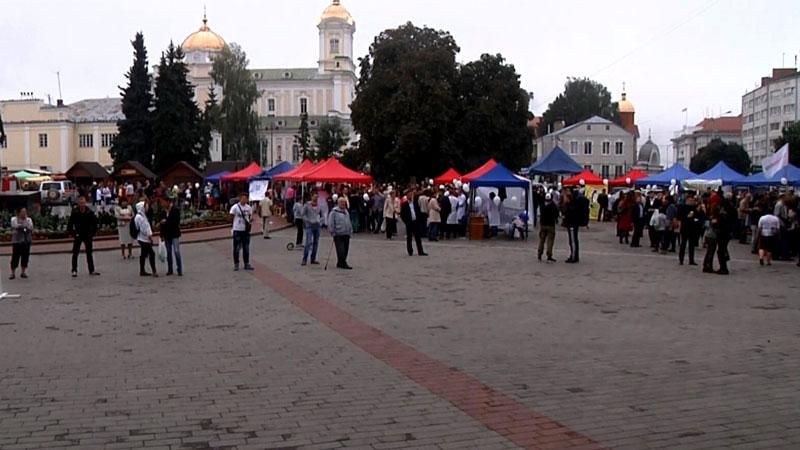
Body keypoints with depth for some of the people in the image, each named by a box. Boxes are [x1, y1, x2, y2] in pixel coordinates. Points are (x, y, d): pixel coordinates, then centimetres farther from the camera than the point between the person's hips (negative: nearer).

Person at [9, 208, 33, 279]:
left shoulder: (29, 220, 10)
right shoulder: (14, 219, 3)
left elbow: (31, 227, -6)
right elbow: (15, 226, -14)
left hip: (27, 241, 3)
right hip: (17, 241, -3)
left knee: (25, 257, 4)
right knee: (15, 257, -4)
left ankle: (23, 272, 14)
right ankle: (13, 273, 1)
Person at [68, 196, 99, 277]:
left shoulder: (90, 213, -4)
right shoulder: (75, 213, -8)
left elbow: (94, 223, 5)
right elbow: (70, 224, -2)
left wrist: (93, 233, 0)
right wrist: (72, 234, -7)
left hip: (88, 235, 2)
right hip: (78, 236, -2)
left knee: (89, 253, 9)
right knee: (75, 253, -2)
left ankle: (91, 270, 16)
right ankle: (74, 271, 4)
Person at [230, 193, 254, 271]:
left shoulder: (248, 207, 7)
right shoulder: (235, 207, -8)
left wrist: (250, 222, -3)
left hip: (246, 230, 5)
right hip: (237, 230, -4)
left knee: (246, 248, 9)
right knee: (237, 248, 1)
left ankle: (247, 264, 17)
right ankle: (236, 264, 9)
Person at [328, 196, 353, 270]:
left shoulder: (346, 212, 18)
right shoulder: (334, 212, -6)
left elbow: (349, 223, 25)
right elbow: (330, 223, -8)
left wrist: (350, 232, 20)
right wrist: (333, 232, -11)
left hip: (346, 234, 8)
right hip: (338, 234, -8)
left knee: (345, 250, 8)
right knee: (341, 250, -9)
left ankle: (340, 263, 19)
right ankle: (343, 264, -7)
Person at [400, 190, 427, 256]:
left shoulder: (415, 203, 7)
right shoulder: (404, 205, -4)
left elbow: (419, 212, 10)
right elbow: (402, 215, -3)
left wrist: (419, 220, 1)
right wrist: (406, 222, -8)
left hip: (416, 222, 3)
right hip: (409, 223, -3)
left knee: (418, 238, 4)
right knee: (409, 238, 5)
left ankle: (420, 251, 6)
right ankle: (410, 251, 13)